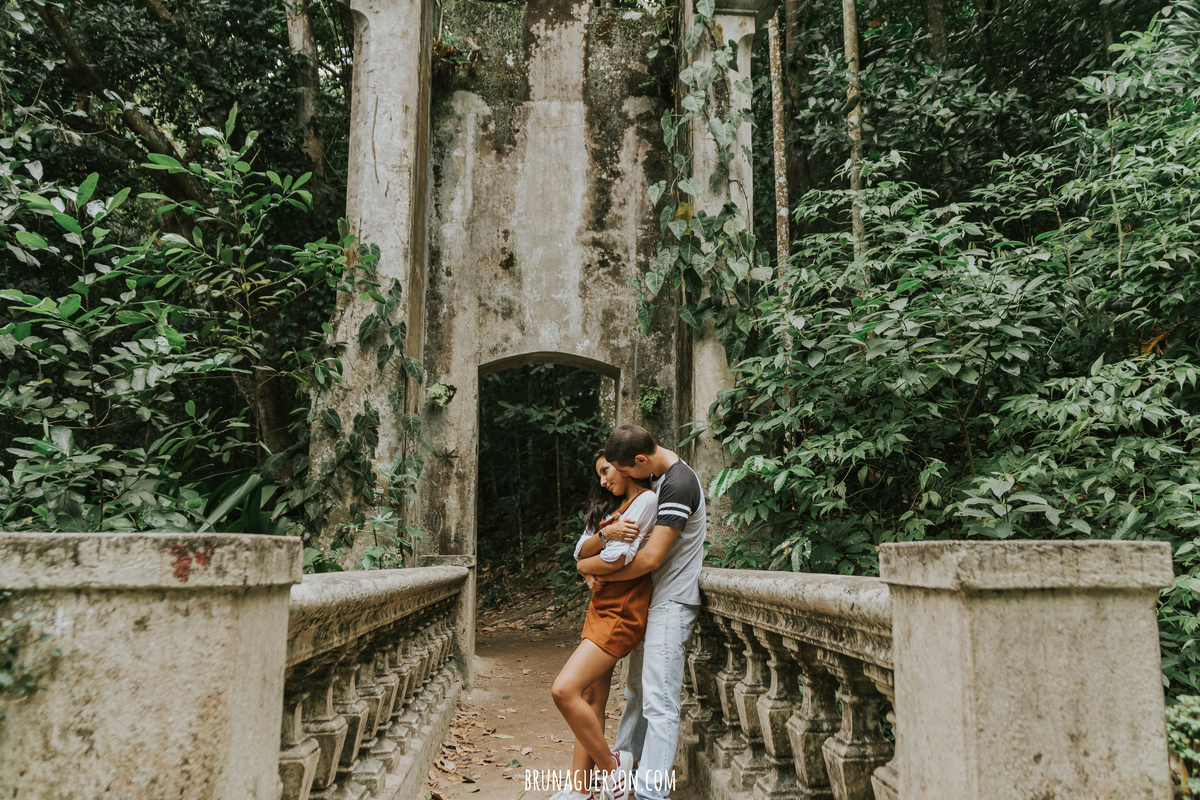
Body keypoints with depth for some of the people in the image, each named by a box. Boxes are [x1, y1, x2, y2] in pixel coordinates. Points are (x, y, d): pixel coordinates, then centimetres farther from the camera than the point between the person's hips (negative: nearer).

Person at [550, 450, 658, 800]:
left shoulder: (646, 500, -9)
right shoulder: (610, 508, 19)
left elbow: (616, 559, -17)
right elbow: (581, 551, 6)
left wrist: (585, 565, 3)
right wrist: (605, 534, -14)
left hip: (621, 613, -9)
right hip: (600, 606, 9)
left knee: (564, 690, -16)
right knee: (590, 699, 7)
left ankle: (611, 765, 1)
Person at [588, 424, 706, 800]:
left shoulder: (678, 486, -22)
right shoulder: (653, 477, 8)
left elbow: (651, 557, -25)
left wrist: (602, 576, -11)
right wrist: (609, 529, -13)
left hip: (672, 602, -9)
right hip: (650, 599, 9)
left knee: (659, 700, -10)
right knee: (637, 687, 19)